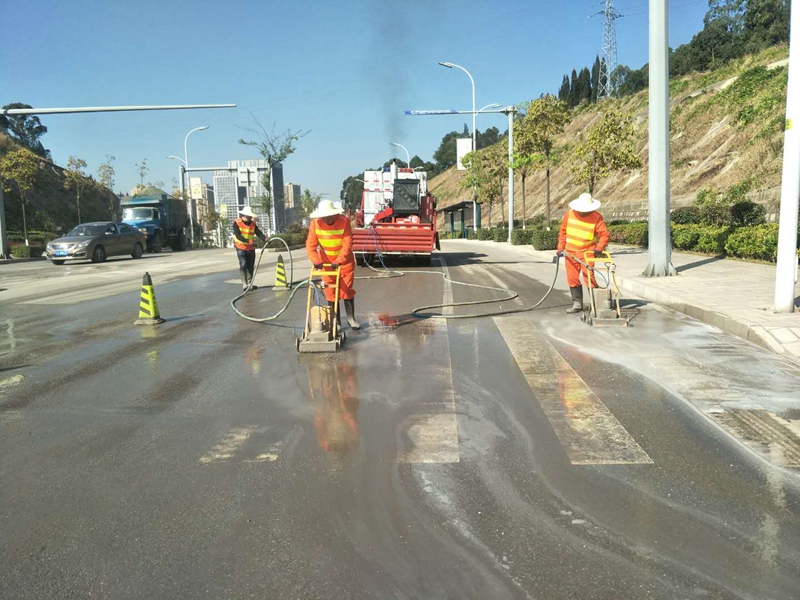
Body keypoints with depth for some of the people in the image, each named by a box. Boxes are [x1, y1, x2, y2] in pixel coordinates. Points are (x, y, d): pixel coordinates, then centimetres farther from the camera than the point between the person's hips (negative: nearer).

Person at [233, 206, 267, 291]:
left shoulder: (253, 223, 4)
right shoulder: (237, 223, -9)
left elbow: (259, 233, -8)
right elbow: (238, 235, -20)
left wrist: (264, 238, -30)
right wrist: (248, 241, -34)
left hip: (251, 248, 5)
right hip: (241, 248, -5)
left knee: (251, 266, 8)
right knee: (243, 266, -8)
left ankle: (249, 283, 17)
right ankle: (245, 284, -6)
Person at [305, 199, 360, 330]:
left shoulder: (344, 221, -19)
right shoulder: (315, 223, -12)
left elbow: (348, 243, -23)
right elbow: (311, 244, -15)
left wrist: (339, 260, -33)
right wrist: (315, 260, -30)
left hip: (345, 262, -2)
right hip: (326, 262, 2)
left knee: (347, 290, 3)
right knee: (330, 292, 5)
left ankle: (351, 318, 14)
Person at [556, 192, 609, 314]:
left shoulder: (597, 217, -11)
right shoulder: (570, 214, -1)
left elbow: (604, 234, -14)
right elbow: (563, 231, 8)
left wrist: (599, 248, -29)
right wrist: (560, 248, 6)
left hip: (587, 252, -4)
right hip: (570, 252, 4)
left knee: (589, 277, -11)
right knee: (572, 279, 8)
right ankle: (577, 303, 19)